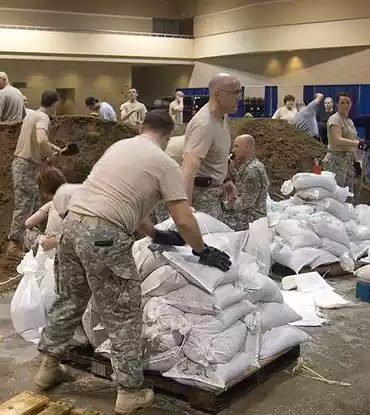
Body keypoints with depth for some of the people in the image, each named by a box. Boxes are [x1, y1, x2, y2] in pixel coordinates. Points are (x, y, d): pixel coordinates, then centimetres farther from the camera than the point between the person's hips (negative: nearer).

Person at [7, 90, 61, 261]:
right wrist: (50, 154, -18)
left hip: (22, 163, 10)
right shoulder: (43, 118, -17)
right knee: (23, 207, -5)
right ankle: (14, 247, -2)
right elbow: (41, 140, -36)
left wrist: (52, 146, 24)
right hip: (26, 166, -10)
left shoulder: (32, 114, 13)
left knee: (33, 204, 19)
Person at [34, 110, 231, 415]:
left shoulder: (119, 146, 22)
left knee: (70, 300, 24)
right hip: (104, 237, -7)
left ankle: (49, 367, 37)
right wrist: (203, 252, 13)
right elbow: (184, 221, -4)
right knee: (123, 316, 4)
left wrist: (155, 234, 35)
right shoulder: (166, 164, 0)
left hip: (72, 224, 8)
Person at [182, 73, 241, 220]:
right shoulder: (204, 124, -27)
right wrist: (186, 208, -43)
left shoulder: (222, 116, 3)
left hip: (213, 191, 10)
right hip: (201, 192, -10)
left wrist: (224, 180, 20)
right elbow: (189, 168, -36)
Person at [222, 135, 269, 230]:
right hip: (245, 213, 10)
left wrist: (227, 205, -11)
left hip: (250, 218, -9)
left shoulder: (253, 170, -21)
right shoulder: (247, 166, 10)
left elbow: (247, 201, -21)